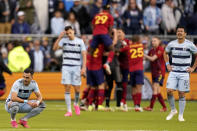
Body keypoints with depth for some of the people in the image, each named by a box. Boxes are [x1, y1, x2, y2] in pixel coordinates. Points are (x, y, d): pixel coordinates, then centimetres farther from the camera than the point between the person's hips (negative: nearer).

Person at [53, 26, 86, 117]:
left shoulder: (80, 41, 2)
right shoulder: (64, 41, 4)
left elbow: (84, 55, 0)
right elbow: (54, 48, -9)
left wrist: (83, 67, -8)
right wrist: (59, 37, -17)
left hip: (76, 67, 0)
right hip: (66, 67, 0)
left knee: (77, 89, -1)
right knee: (67, 88, -6)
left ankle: (76, 104, 29)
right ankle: (69, 111, -2)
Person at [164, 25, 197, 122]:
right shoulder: (171, 44, 4)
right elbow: (165, 53, 23)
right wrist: (167, 64, 12)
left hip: (184, 73, -3)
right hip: (173, 72, 3)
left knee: (182, 94, -2)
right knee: (169, 90, -11)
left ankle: (181, 115, 8)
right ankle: (173, 110, 10)